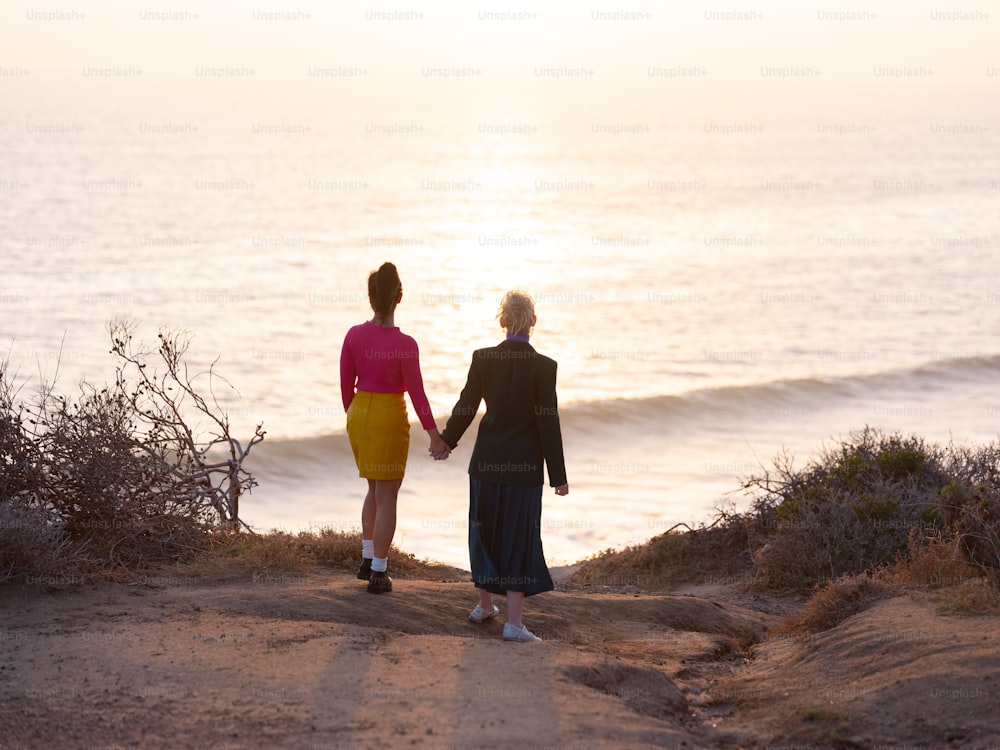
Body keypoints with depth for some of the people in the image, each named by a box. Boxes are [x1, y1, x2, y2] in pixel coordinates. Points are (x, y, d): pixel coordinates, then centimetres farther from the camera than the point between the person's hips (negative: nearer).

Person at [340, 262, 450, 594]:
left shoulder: (354, 335, -5)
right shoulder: (404, 344, -18)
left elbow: (346, 385, 3)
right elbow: (417, 394, -13)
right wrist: (435, 436, -5)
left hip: (359, 414, 5)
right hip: (389, 417, -5)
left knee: (376, 488, 24)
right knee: (387, 497, 5)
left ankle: (367, 560, 27)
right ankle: (378, 573, 8)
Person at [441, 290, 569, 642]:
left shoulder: (483, 359, -5)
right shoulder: (543, 366, -12)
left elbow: (466, 407, 1)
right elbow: (548, 422, -11)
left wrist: (447, 441, 20)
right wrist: (558, 475, -4)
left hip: (486, 461, 3)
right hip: (525, 465, -3)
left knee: (486, 530, 19)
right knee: (519, 537, 2)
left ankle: (485, 604, 32)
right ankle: (514, 622, -1)